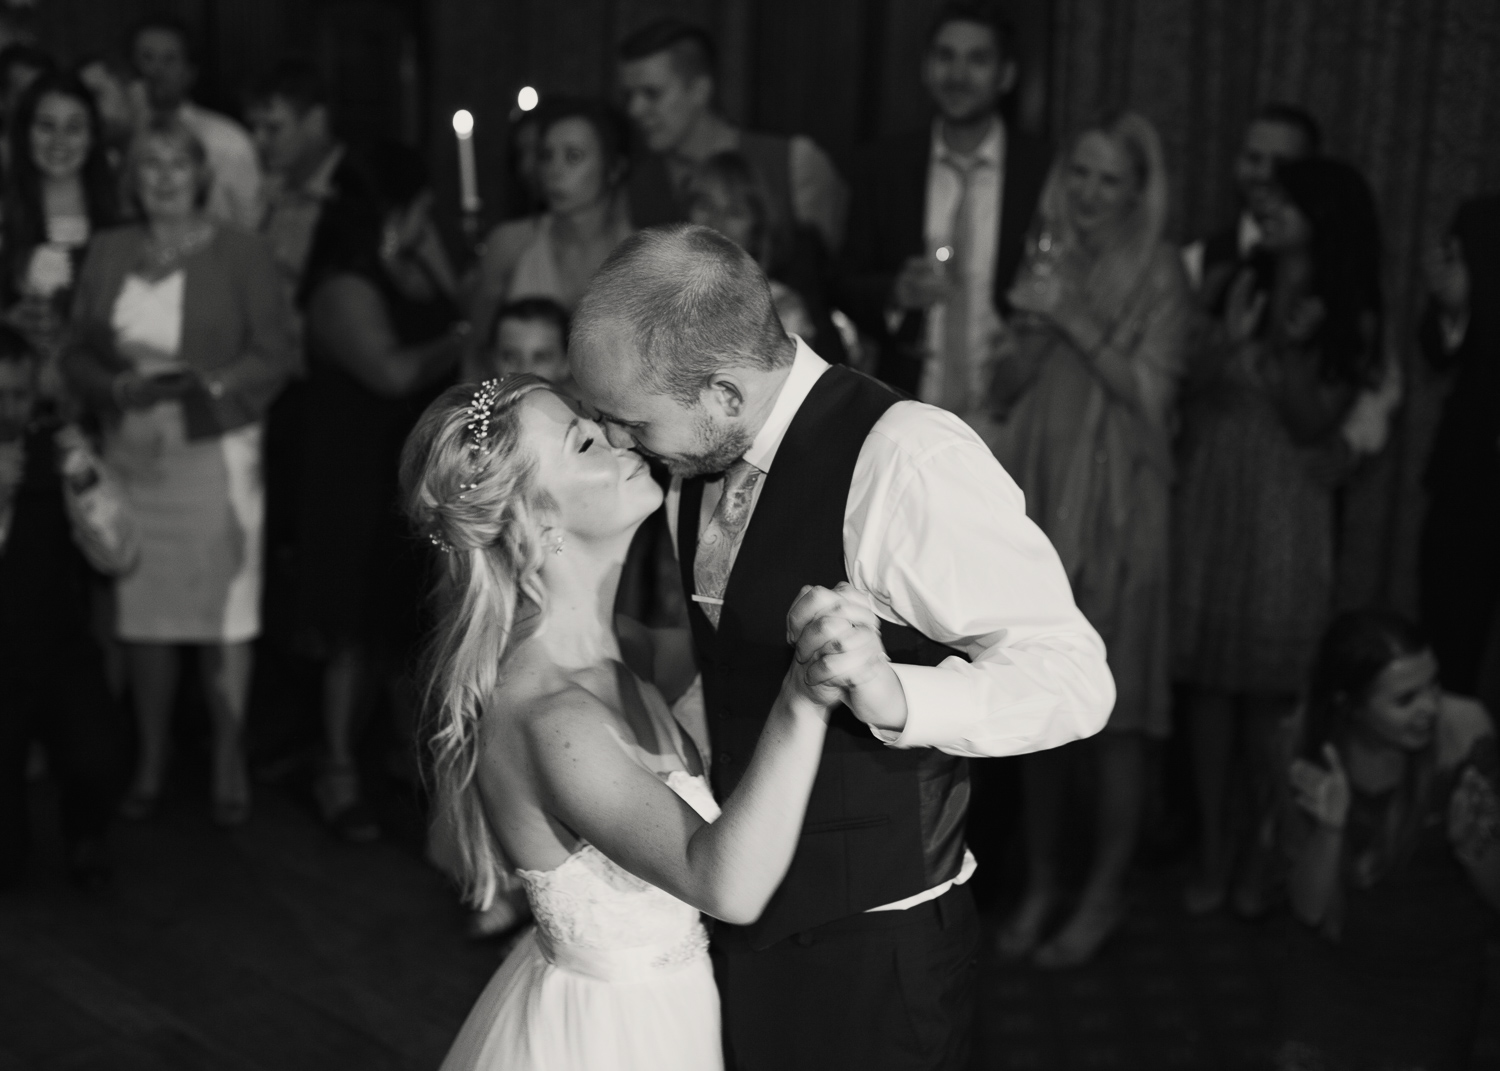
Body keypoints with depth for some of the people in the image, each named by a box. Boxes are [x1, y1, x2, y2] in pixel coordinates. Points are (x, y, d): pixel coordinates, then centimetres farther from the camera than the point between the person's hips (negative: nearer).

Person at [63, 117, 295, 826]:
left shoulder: (240, 254, 0)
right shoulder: (108, 252, 10)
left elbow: (274, 356, -4)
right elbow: (76, 354, 9)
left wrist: (202, 382, -17)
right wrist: (120, 385, -10)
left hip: (215, 453, -3)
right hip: (131, 455, 3)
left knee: (222, 613, -2)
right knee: (143, 611, 4)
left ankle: (228, 765, 10)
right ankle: (150, 762, 17)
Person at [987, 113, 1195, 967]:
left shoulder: (1159, 275, -2)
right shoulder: (1049, 261, 12)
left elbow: (1151, 396, -10)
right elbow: (1004, 392, 12)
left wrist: (1076, 322, -14)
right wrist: (1033, 330, -6)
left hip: (1118, 510, -4)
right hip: (1038, 502, 5)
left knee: (1117, 709, -2)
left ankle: (1106, 895, 12)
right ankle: (1041, 882, 21)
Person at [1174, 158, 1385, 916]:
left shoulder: (1347, 319, -2)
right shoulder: (1237, 287, 3)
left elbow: (1311, 425, -7)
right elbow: (1185, 391, 5)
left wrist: (1288, 352, -16)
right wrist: (1228, 344, -10)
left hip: (1284, 512, -2)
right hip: (1210, 501, 2)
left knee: (1269, 687, 1)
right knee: (1208, 679, 4)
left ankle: (1262, 851, 16)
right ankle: (1212, 845, 14)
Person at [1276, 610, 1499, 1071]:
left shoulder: (1462, 732, -21)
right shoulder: (1311, 744, -15)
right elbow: (1309, 908, -13)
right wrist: (1329, 827, -29)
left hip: (1435, 969, -1)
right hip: (1332, 962, 1)